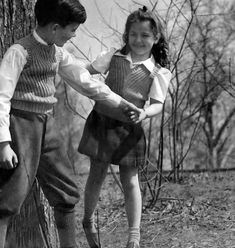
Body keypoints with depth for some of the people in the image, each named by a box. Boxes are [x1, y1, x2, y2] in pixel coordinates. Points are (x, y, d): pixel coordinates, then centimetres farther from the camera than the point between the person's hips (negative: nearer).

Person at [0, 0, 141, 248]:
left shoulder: (57, 53, 8)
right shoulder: (20, 51, -15)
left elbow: (85, 81, 20)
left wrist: (120, 103, 23)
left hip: (47, 124, 8)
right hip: (21, 123, -8)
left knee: (66, 191, 13)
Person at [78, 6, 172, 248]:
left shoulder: (159, 72, -3)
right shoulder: (114, 57, 1)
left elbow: (158, 103, -9)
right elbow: (86, 71, 6)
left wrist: (145, 113, -30)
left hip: (129, 128, -1)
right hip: (101, 121, 1)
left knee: (130, 180, -1)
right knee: (97, 174, 10)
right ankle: (88, 222, 32)